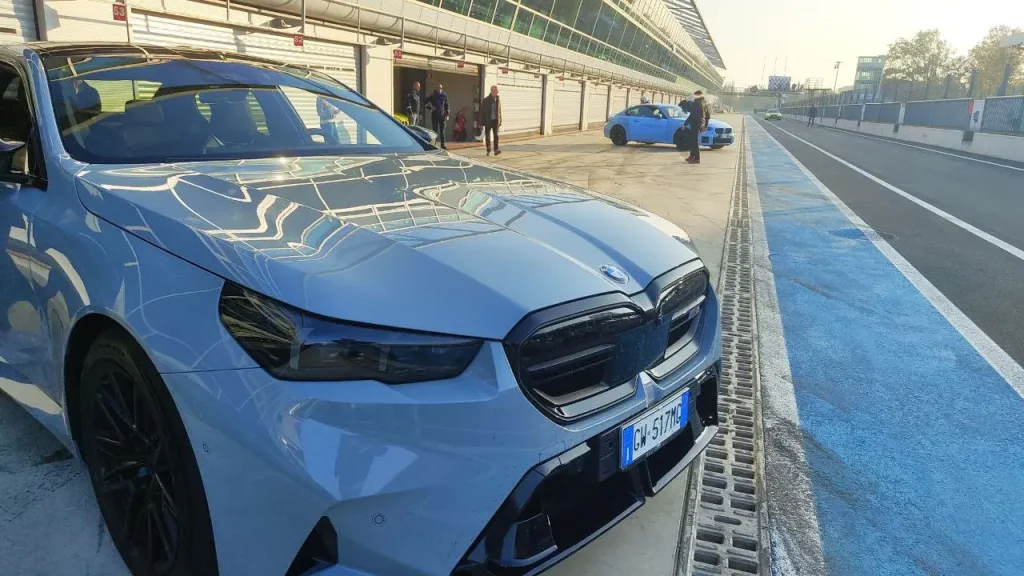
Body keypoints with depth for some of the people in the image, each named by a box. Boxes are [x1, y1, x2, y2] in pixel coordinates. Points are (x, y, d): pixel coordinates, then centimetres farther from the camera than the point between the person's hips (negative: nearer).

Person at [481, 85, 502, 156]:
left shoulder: (498, 100, 6)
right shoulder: (486, 100, -3)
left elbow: (499, 111, 10)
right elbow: (482, 111, -3)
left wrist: (500, 121, 8)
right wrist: (482, 121, -8)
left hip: (495, 120, 2)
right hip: (488, 121, -1)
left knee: (496, 135, -8)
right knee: (487, 136, 4)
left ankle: (496, 150, -10)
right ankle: (488, 151, 14)